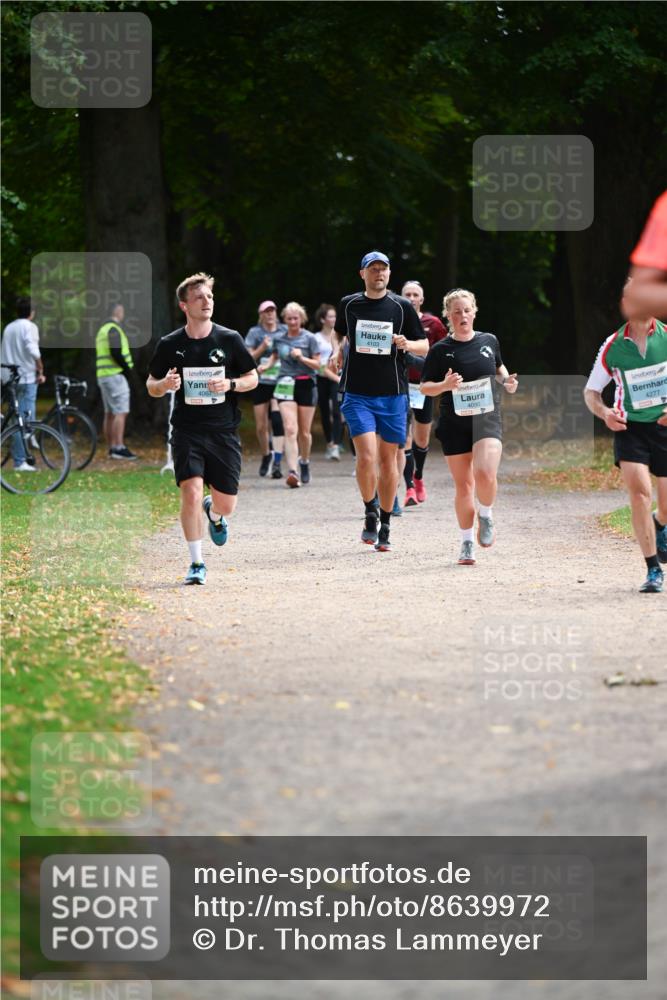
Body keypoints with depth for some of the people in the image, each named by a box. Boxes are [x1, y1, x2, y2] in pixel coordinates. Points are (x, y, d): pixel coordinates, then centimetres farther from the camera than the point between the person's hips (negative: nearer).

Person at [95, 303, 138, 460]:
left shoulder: (103, 330, 19)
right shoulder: (114, 329, -12)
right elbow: (115, 353, -23)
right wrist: (127, 368, -11)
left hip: (103, 375, 10)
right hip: (115, 375, -10)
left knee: (110, 414, 10)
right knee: (121, 413, -13)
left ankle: (112, 447, 12)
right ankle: (119, 447, -20)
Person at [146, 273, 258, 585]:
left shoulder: (229, 339, 1)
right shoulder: (170, 345, 1)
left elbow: (252, 378, 9)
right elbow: (151, 386, 10)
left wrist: (230, 384, -12)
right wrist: (165, 384, -13)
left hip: (224, 431, 1)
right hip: (187, 430, -1)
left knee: (226, 503, 3)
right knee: (191, 492, -18)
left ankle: (214, 514, 44)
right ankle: (196, 564, -5)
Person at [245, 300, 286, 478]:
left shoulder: (284, 331, 5)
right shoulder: (254, 333, 3)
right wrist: (262, 347, -14)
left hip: (280, 382, -1)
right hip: (261, 383, 1)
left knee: (277, 419, -18)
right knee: (261, 426, 6)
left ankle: (277, 463, -18)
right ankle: (266, 455, 32)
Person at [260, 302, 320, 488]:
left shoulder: (309, 338, -1)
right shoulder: (279, 339, 8)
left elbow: (317, 364, -1)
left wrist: (302, 358, -18)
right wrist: (266, 366, 7)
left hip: (306, 385, -1)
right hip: (286, 385, 1)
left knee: (304, 431, 7)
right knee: (290, 429, -15)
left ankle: (304, 464, 34)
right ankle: (292, 472, -24)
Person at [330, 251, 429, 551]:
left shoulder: (402, 306, 2)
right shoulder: (348, 304, 5)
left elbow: (424, 346, 7)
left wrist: (406, 344, -14)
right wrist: (337, 351, 6)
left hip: (393, 394, 1)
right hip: (357, 394, -1)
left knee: (388, 460, 6)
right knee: (366, 457, -15)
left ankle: (385, 527, 19)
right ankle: (370, 515, 6)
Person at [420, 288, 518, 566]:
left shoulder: (489, 341, 6)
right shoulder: (440, 350, -2)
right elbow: (425, 387, 1)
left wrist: (506, 380, 5)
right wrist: (445, 385, -19)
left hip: (487, 419, 0)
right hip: (454, 424, 0)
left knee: (485, 474, -21)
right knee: (463, 485, 4)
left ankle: (486, 516, 9)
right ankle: (467, 543, 18)